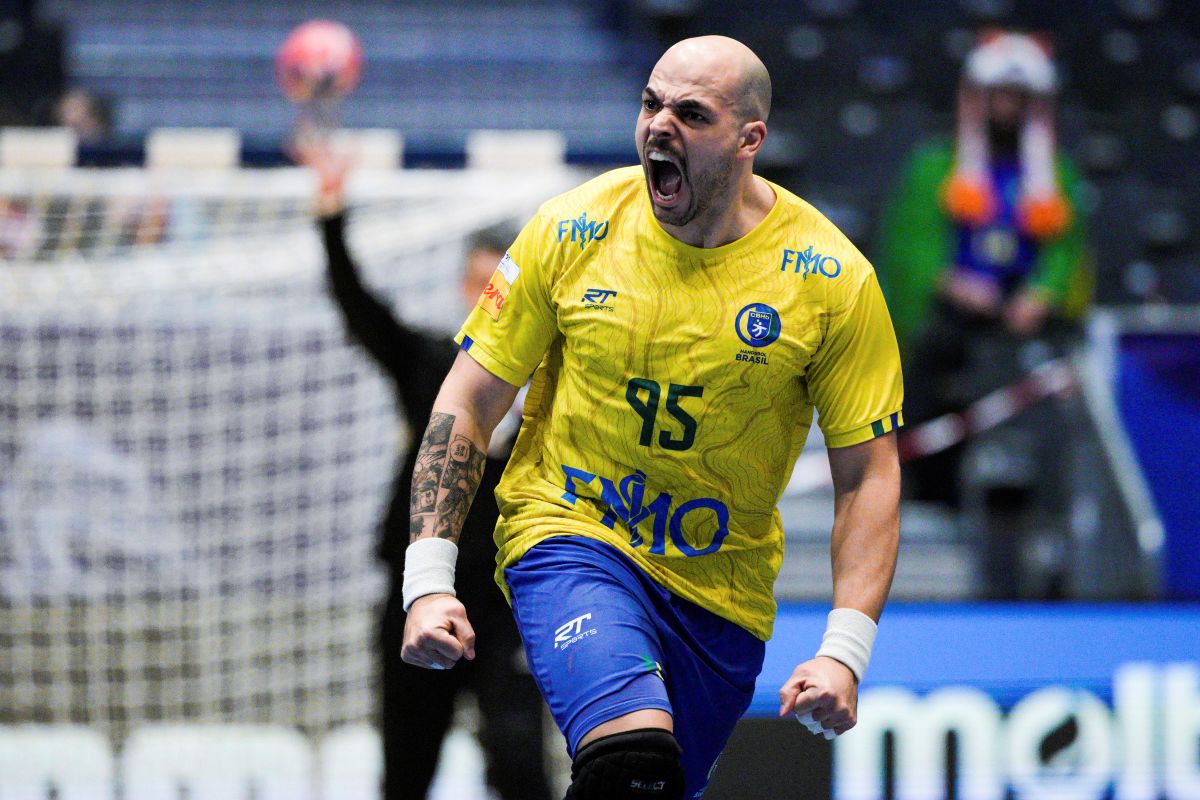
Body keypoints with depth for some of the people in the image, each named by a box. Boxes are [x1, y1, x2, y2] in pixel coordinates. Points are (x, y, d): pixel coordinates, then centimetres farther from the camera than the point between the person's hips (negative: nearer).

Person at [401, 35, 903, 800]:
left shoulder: (833, 279, -8)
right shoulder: (571, 230, -7)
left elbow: (867, 473, -3)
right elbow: (467, 403, 0)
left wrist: (843, 653, -13)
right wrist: (429, 582, -9)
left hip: (721, 591, 3)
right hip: (569, 539, -2)